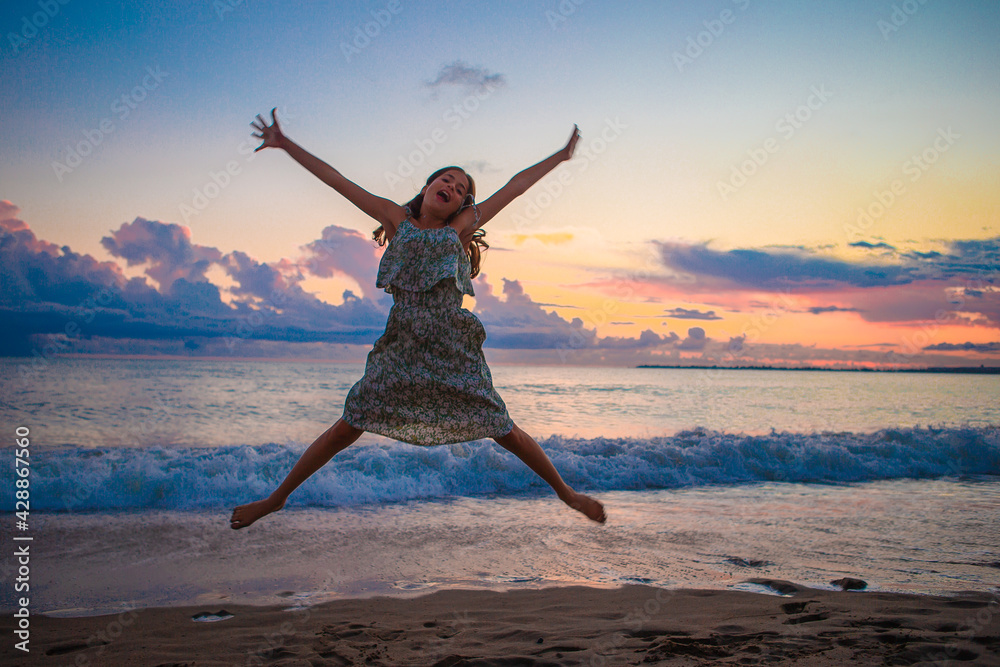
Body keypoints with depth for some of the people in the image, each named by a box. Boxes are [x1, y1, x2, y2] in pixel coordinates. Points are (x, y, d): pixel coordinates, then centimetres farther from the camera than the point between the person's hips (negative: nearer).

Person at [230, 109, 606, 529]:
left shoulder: (460, 229, 13)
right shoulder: (397, 219, 13)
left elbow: (513, 187, 17)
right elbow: (335, 179, 13)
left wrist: (561, 156, 22)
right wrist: (286, 145, 13)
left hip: (455, 347, 0)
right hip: (402, 345, 0)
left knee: (506, 434, 1)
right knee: (347, 428, -1)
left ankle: (565, 492, 19)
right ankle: (276, 498, 14)